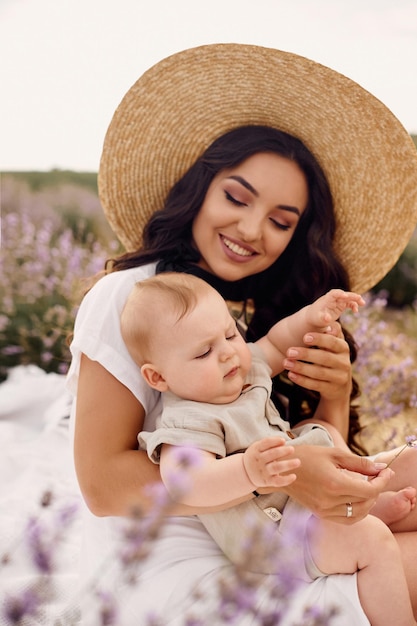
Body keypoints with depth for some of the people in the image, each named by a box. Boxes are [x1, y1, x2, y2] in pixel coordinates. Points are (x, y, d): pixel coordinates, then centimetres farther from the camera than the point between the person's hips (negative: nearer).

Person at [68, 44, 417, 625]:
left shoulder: (266, 315, 10)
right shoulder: (130, 296, -11)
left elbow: (318, 462, 6)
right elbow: (103, 484, -16)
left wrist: (335, 393, -14)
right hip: (170, 568, -7)